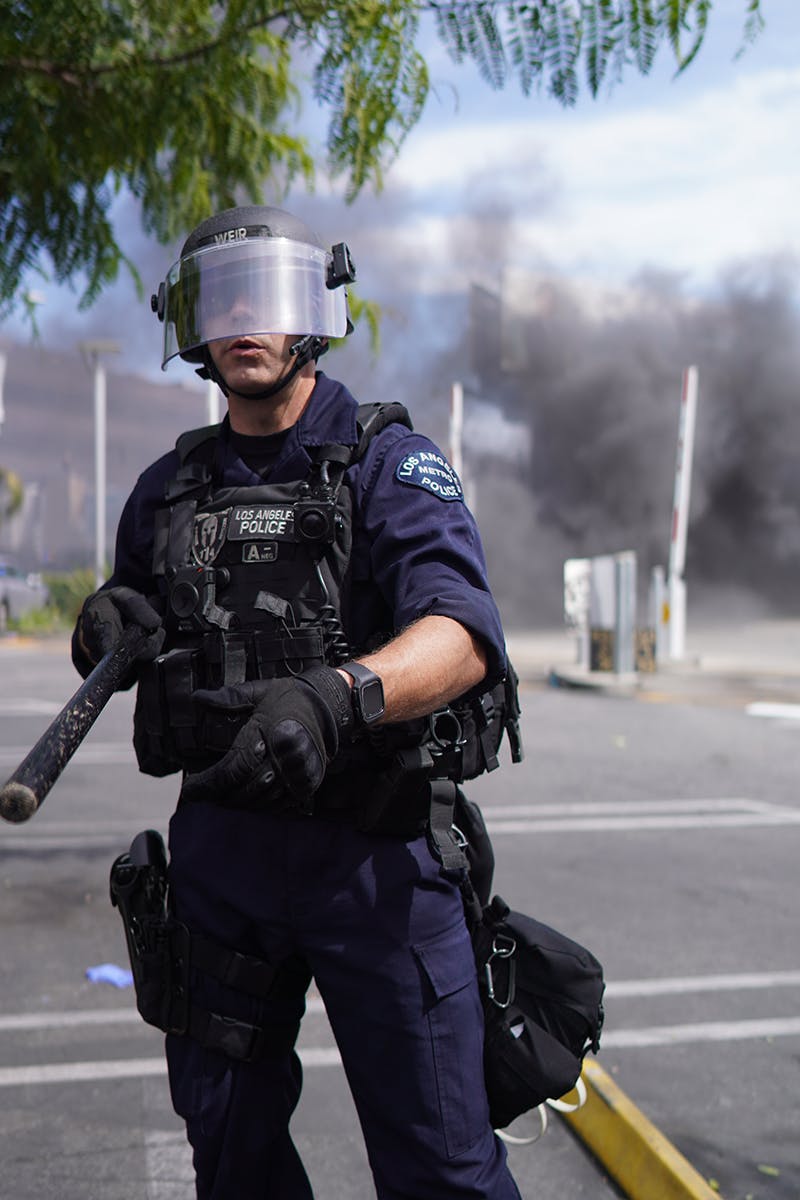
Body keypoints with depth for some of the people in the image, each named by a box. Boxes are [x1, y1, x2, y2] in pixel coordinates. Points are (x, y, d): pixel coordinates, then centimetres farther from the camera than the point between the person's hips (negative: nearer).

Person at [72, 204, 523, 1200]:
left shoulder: (389, 464, -6)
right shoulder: (167, 489, 10)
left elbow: (463, 639, -22)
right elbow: (114, 637, 19)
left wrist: (333, 695, -41)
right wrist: (103, 629, -5)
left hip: (375, 851, -4)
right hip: (218, 845, 5)